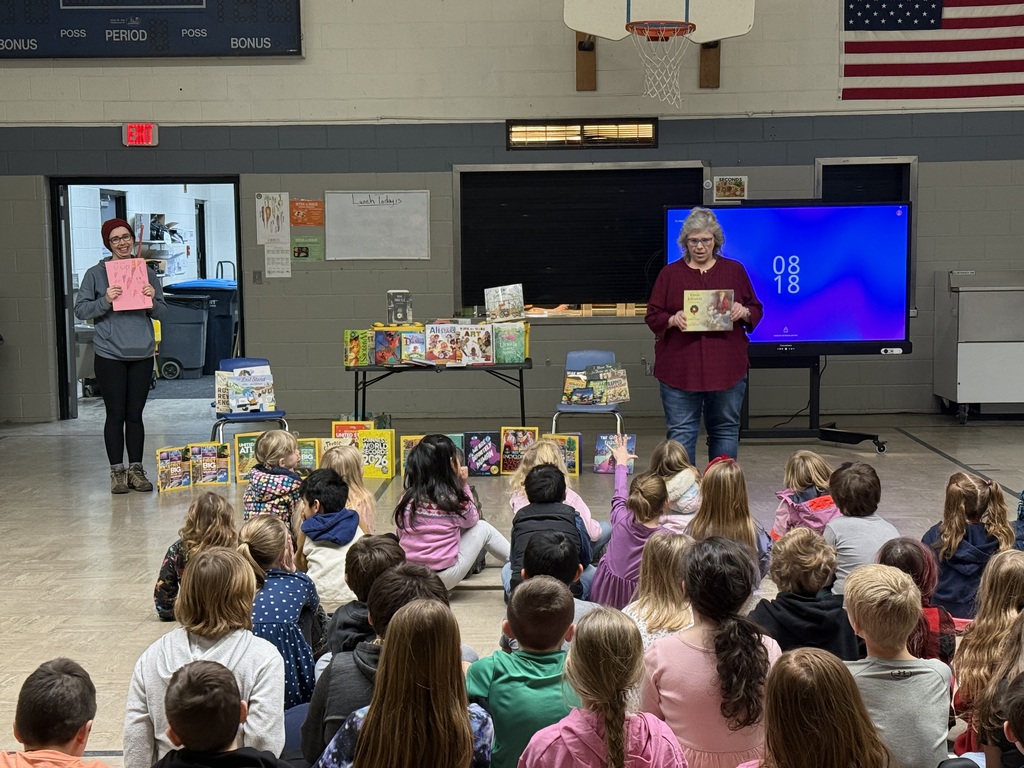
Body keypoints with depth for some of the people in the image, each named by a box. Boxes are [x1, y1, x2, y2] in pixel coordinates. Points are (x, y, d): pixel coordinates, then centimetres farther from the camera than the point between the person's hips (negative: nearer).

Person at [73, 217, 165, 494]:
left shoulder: (147, 272, 8)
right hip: (110, 356, -2)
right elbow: (80, 310, -2)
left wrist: (152, 300, -9)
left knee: (135, 414, 8)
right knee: (115, 414, 2)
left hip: (142, 355, 2)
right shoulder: (96, 273, -1)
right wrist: (105, 301, -17)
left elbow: (161, 312, 12)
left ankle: (136, 469, 15)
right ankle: (117, 471, 10)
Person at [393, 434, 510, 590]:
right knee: (483, 528, 15)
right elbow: (472, 520, 7)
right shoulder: (454, 499, -14)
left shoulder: (407, 499, -4)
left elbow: (401, 535, 8)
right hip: (444, 579, -4)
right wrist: (464, 487, 5)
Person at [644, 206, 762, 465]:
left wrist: (744, 312, -11)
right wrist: (673, 320, -16)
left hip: (727, 366, 2)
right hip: (679, 368, -1)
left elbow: (756, 310, 11)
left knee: (726, 428, 9)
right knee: (680, 432, -1)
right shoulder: (670, 273, 6)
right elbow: (653, 316, 4)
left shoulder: (734, 271, 9)